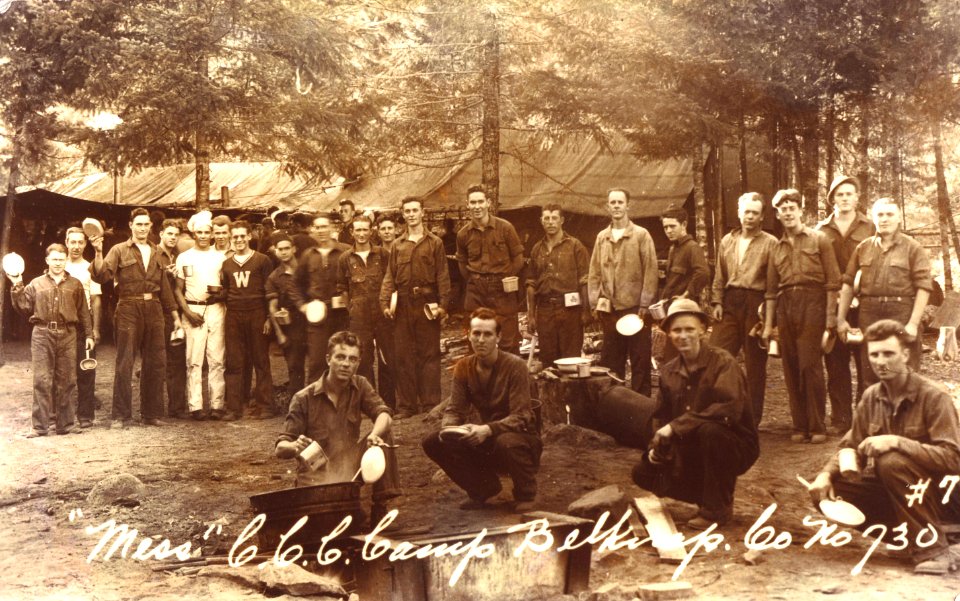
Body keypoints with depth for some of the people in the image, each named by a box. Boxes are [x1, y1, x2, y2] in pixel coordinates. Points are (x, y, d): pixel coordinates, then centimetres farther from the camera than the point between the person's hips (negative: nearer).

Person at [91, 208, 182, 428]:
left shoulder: (156, 252, 16)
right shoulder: (119, 250, 2)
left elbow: (164, 285, 19)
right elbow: (102, 276, -11)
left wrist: (175, 315, 17)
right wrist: (99, 253, -26)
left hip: (153, 309, 5)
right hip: (129, 309, -4)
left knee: (156, 363, 6)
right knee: (124, 364, -2)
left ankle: (151, 414, 16)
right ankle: (121, 415, 5)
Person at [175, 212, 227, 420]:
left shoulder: (220, 257, 10)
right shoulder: (184, 258, 9)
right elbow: (179, 290, 10)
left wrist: (221, 293, -11)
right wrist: (187, 312, -4)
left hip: (216, 309, 0)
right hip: (192, 310, 0)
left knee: (216, 359, -3)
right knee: (194, 360, -3)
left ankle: (217, 404, -1)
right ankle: (195, 406, -1)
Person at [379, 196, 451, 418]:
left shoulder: (435, 243, 6)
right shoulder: (397, 245, 13)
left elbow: (442, 276, 0)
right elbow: (389, 276, 10)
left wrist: (443, 304, -10)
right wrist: (385, 302, -2)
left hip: (427, 304, -3)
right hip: (403, 306, 3)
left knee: (429, 355, 0)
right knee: (403, 356, 4)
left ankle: (430, 405, 5)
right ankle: (406, 405, 10)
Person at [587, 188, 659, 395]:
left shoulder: (641, 235, -1)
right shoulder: (601, 237, 11)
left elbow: (650, 271, -5)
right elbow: (594, 273, 12)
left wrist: (645, 304, -11)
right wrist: (595, 303, 4)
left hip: (635, 307, -4)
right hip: (609, 309, 4)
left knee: (640, 362, 0)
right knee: (610, 362, 9)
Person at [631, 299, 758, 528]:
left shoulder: (723, 362, -16)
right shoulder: (668, 371, 3)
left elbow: (729, 408, -31)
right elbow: (663, 416, 13)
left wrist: (676, 426, -31)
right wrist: (655, 447, -7)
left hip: (735, 446, -6)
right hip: (691, 452, 7)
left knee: (709, 429, -37)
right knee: (643, 472, -2)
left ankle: (717, 509, -17)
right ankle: (709, 496, 13)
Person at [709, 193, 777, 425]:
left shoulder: (770, 243, 0)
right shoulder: (727, 241, 15)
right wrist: (717, 302, 7)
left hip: (756, 304, -4)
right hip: (730, 302, 4)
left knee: (755, 364, 3)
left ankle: (752, 418, 12)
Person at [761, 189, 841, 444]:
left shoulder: (819, 240, 5)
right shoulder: (776, 248, 17)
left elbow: (833, 282, 0)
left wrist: (830, 320, -8)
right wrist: (768, 324, 14)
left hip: (812, 303, -4)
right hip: (785, 307, 5)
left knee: (810, 365, -10)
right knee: (791, 370, 4)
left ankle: (817, 427, -3)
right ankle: (799, 426, 11)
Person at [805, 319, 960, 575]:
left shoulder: (933, 396, -17)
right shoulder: (871, 397, 2)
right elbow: (851, 448, 6)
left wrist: (898, 442, -37)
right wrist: (826, 473, -14)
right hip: (892, 492, 7)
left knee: (892, 462, -34)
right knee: (826, 490, -11)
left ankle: (934, 550, -20)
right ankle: (910, 534, -2)